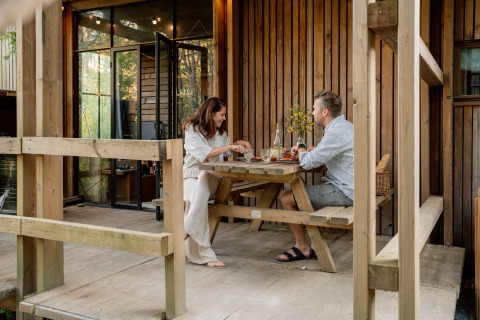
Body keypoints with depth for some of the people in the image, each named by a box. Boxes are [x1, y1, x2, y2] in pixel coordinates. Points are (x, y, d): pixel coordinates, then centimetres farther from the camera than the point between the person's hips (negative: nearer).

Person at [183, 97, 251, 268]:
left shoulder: (220, 131, 18)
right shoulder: (192, 129, -2)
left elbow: (226, 151, 35)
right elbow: (202, 154, -16)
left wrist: (237, 143, 15)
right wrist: (229, 146, -14)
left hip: (212, 177, 4)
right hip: (191, 175, -3)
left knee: (203, 178, -35)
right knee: (194, 198, -36)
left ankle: (186, 229, -36)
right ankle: (205, 255, -36)